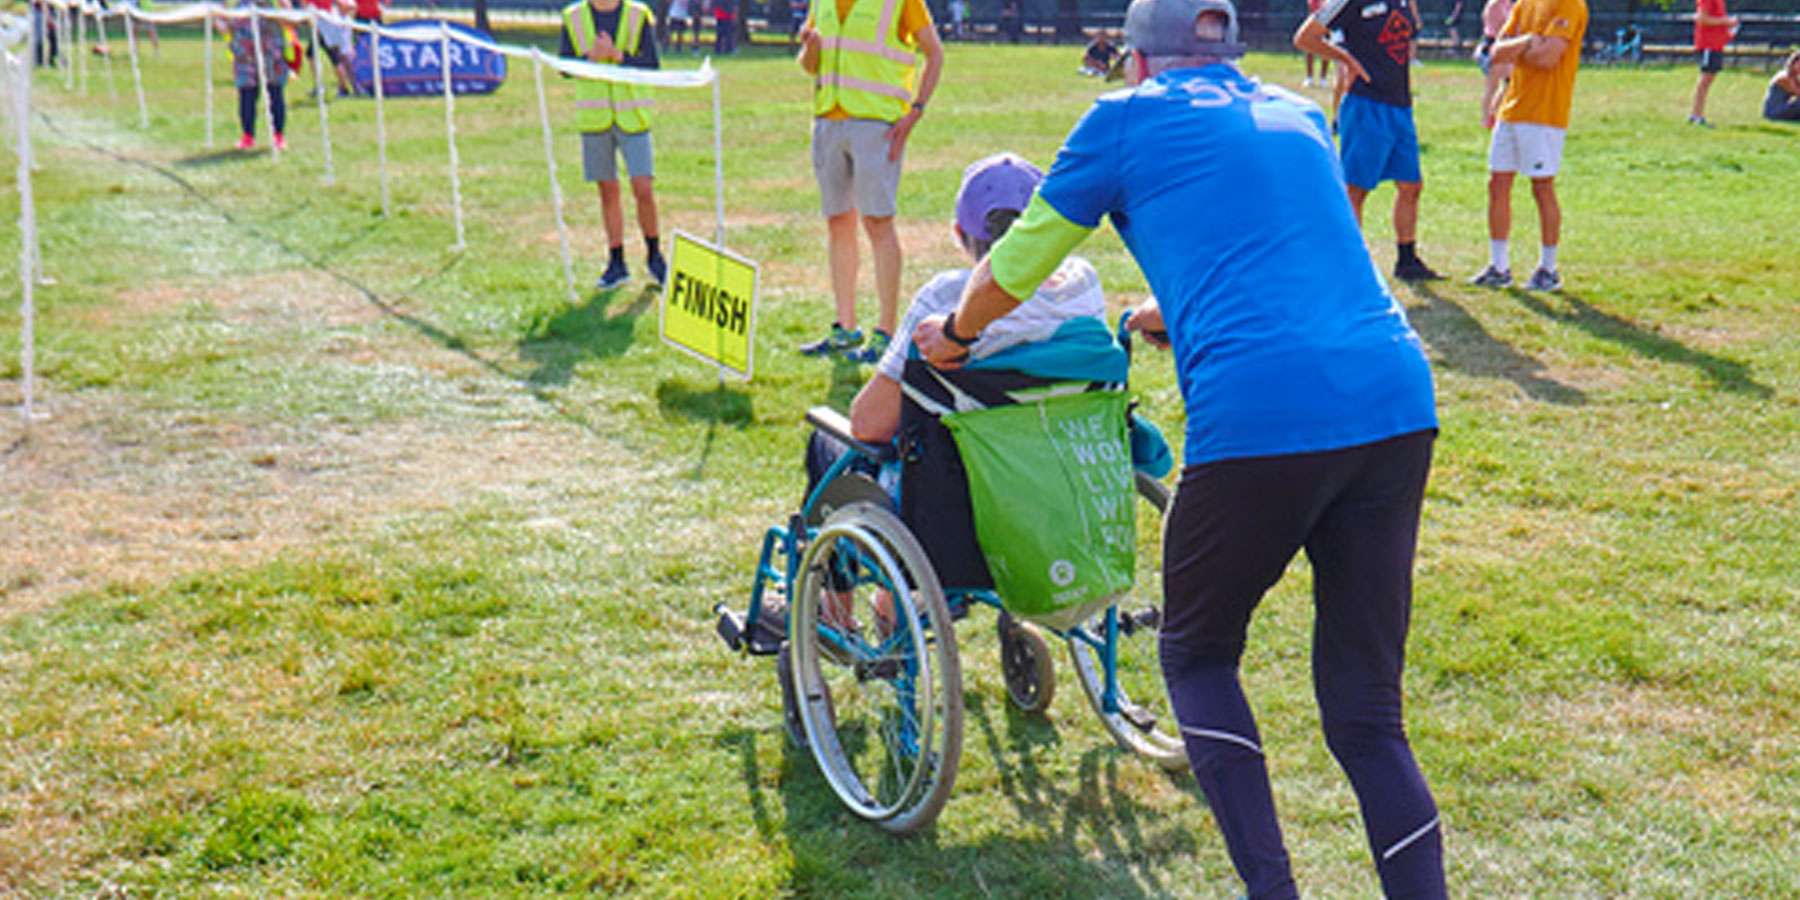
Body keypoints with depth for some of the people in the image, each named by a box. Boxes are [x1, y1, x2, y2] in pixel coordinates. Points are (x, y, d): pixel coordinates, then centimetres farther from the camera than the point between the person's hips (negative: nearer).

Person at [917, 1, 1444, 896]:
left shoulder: (1128, 117, 12)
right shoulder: (1299, 116, 28)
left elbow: (1019, 259, 21)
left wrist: (956, 334, 40)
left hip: (1259, 417, -5)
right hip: (1398, 404, 5)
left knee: (1197, 655, 18)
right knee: (1367, 714, 12)